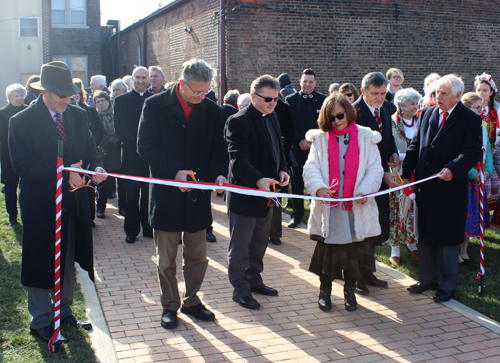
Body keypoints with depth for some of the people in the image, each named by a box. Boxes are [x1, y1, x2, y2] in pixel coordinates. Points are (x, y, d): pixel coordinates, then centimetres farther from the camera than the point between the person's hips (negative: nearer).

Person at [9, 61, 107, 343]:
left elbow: (91, 150, 8)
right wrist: (62, 173, -25)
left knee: (68, 262, 17)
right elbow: (22, 164, -17)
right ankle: (41, 322, 21)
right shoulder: (22, 122, -10)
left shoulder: (78, 116, 7)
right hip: (41, 206, -5)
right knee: (41, 264, 6)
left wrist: (97, 167, -15)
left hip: (73, 203, 5)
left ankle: (64, 312, 34)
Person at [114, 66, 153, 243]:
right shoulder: (121, 100, 5)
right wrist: (136, 146, -14)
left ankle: (148, 227, 18)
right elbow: (120, 129, -3)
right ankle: (131, 230, 14)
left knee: (149, 194, 5)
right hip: (131, 155, -1)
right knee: (132, 195, 4)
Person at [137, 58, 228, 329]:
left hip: (198, 195, 3)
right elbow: (146, 147, -11)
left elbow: (218, 149, 5)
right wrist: (174, 172, -21)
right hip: (166, 195, -3)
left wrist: (219, 173, -14)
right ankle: (170, 306, 25)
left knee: (197, 258, 13)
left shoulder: (211, 110, 3)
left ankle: (191, 301, 31)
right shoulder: (155, 105, -7)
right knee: (166, 259, 9)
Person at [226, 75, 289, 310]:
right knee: (240, 245, 5)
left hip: (267, 192, 8)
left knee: (260, 242, 20)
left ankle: (254, 280, 36)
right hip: (245, 193, -8)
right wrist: (258, 180, -40)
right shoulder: (239, 122, -18)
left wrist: (282, 170, 2)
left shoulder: (272, 117, 9)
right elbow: (239, 159, -26)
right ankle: (240, 289, 18)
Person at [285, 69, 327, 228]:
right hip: (297, 148, 0)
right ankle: (297, 215, 16)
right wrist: (299, 141, -10)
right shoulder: (291, 100, 6)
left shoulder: (323, 100, 7)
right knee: (297, 183, 6)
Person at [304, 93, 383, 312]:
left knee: (354, 252, 8)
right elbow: (311, 167, -4)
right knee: (326, 251, 7)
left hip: (356, 208, 0)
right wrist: (318, 187, -23)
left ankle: (350, 292, 27)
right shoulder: (320, 138, 6)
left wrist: (365, 191, -18)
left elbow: (375, 170, -1)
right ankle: (325, 291, 25)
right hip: (328, 207, 0)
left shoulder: (365, 138, 4)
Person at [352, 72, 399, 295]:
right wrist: (383, 174, -22)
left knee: (379, 230, 12)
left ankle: (367, 272, 27)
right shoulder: (354, 112, -17)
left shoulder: (385, 107, 8)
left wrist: (394, 153, 2)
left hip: (381, 175, 8)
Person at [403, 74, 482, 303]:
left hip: (450, 188, -5)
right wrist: (406, 173, 5)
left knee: (447, 238, 4)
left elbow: (473, 152, -16)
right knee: (425, 235, 14)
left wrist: (452, 169, -32)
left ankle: (448, 286, 19)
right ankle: (427, 279, 29)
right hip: (424, 187, 5)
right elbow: (415, 146, 12)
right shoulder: (427, 114, 9)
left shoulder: (470, 120, -7)